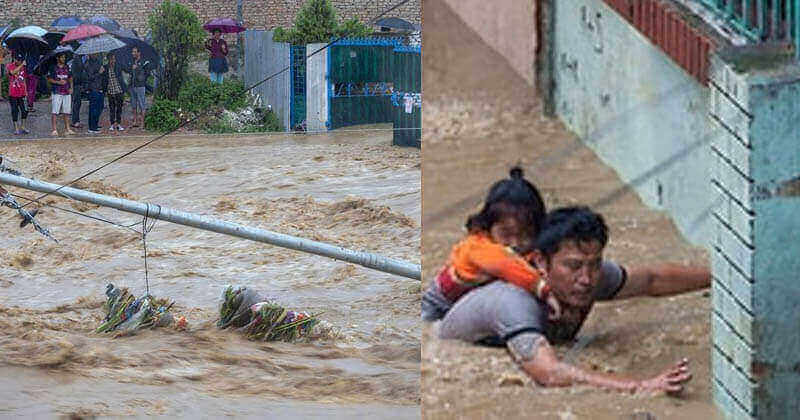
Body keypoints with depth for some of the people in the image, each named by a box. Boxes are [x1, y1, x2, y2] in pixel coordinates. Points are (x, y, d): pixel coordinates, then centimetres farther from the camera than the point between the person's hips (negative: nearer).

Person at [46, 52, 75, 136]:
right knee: (55, 111, -6)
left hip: (67, 92, 4)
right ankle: (54, 129, -5)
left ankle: (67, 128, 13)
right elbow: (49, 79, -1)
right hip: (57, 92, -4)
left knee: (67, 111, 6)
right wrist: (58, 82, -15)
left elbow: (70, 78, 19)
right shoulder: (54, 68, -1)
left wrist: (71, 88, 5)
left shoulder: (67, 67, 12)